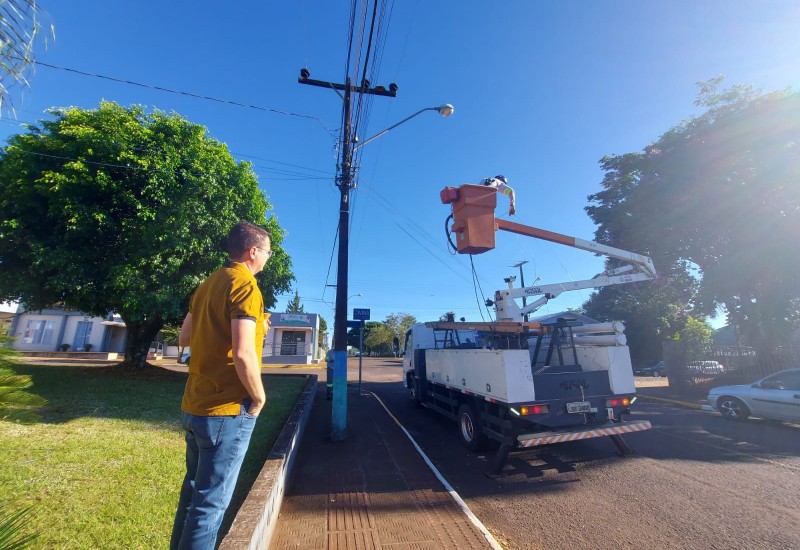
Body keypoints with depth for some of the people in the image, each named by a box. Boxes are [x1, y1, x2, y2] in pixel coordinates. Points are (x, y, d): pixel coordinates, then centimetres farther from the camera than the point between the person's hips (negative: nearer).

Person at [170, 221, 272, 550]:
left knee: (193, 491, 23)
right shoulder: (245, 285, -18)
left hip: (194, 406, 9)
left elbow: (185, 338, 16)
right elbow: (243, 353, -27)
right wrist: (259, 397, -11)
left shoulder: (209, 284, 9)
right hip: (227, 410, -9)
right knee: (211, 503, 6)